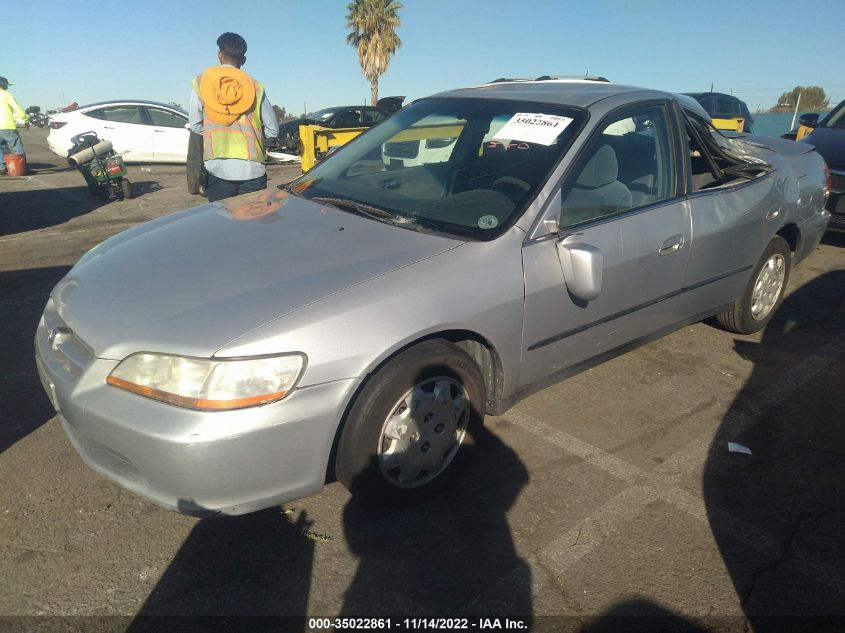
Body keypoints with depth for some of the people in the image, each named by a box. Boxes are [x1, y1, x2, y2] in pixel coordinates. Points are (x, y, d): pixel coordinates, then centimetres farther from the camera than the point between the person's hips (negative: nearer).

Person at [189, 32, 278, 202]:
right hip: (252, 170, 0)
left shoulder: (201, 82, 5)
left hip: (218, 170, 0)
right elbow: (273, 130, 6)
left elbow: (195, 125, 6)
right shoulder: (255, 86, 5)